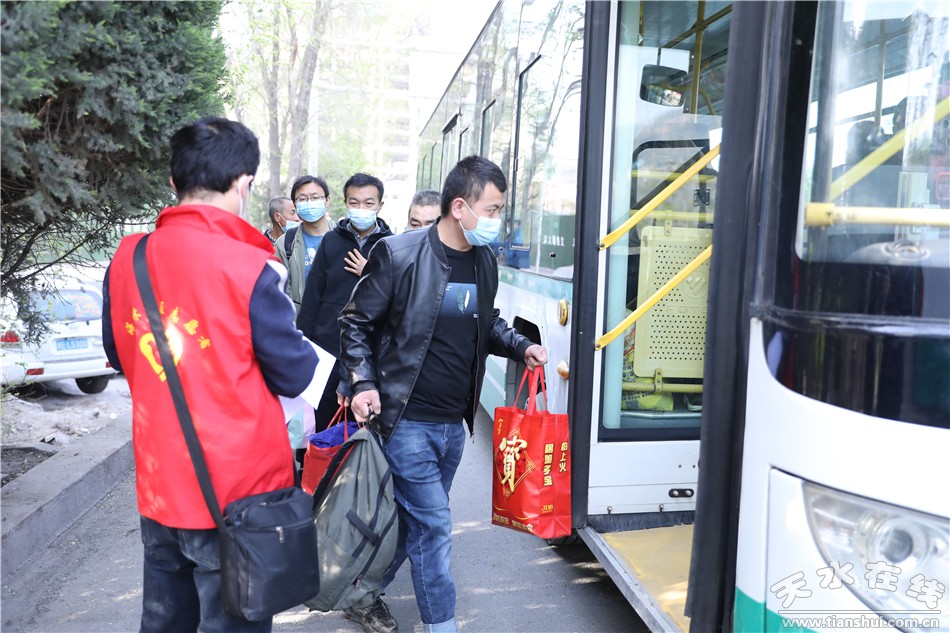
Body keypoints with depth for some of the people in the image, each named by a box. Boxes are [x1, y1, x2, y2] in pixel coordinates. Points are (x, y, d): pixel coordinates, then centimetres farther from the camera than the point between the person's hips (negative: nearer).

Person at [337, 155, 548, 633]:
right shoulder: (398, 254, -13)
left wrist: (520, 347, 3)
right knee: (433, 524, -3)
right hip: (406, 419, -6)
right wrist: (363, 383, -15)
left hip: (454, 422, 7)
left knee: (413, 518, 17)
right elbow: (356, 323, -6)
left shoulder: (485, 260, 5)